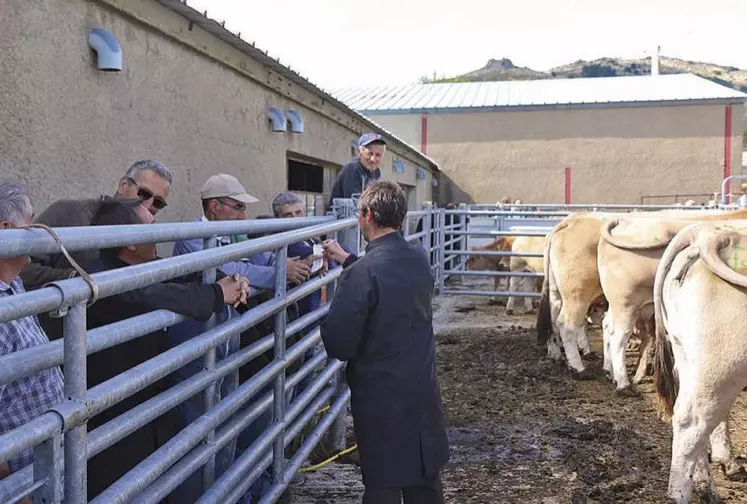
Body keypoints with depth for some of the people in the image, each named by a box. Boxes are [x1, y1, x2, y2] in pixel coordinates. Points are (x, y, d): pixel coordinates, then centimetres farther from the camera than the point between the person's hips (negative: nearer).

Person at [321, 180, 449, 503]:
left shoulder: (360, 274, -23)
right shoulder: (419, 258, -1)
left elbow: (338, 346, -21)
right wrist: (348, 260, 21)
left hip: (380, 400, -6)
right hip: (423, 392, 6)